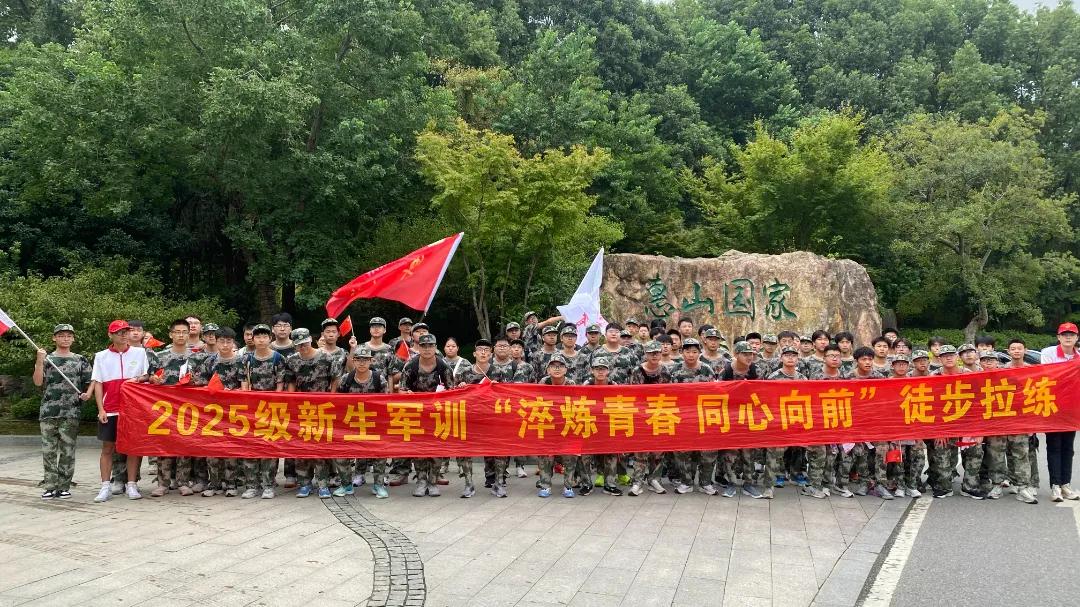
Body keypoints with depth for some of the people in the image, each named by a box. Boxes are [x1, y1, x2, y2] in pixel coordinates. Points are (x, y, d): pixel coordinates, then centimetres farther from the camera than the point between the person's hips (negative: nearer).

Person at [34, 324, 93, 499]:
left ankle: (64, 487, 7)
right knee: (48, 450, 2)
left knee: (67, 450, 0)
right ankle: (50, 486, 9)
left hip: (71, 413, -1)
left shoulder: (80, 360, 9)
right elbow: (38, 382, 0)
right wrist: (40, 361, -11)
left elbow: (90, 381, 9)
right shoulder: (46, 359, 10)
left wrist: (88, 393, -11)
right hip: (48, 411, 1)